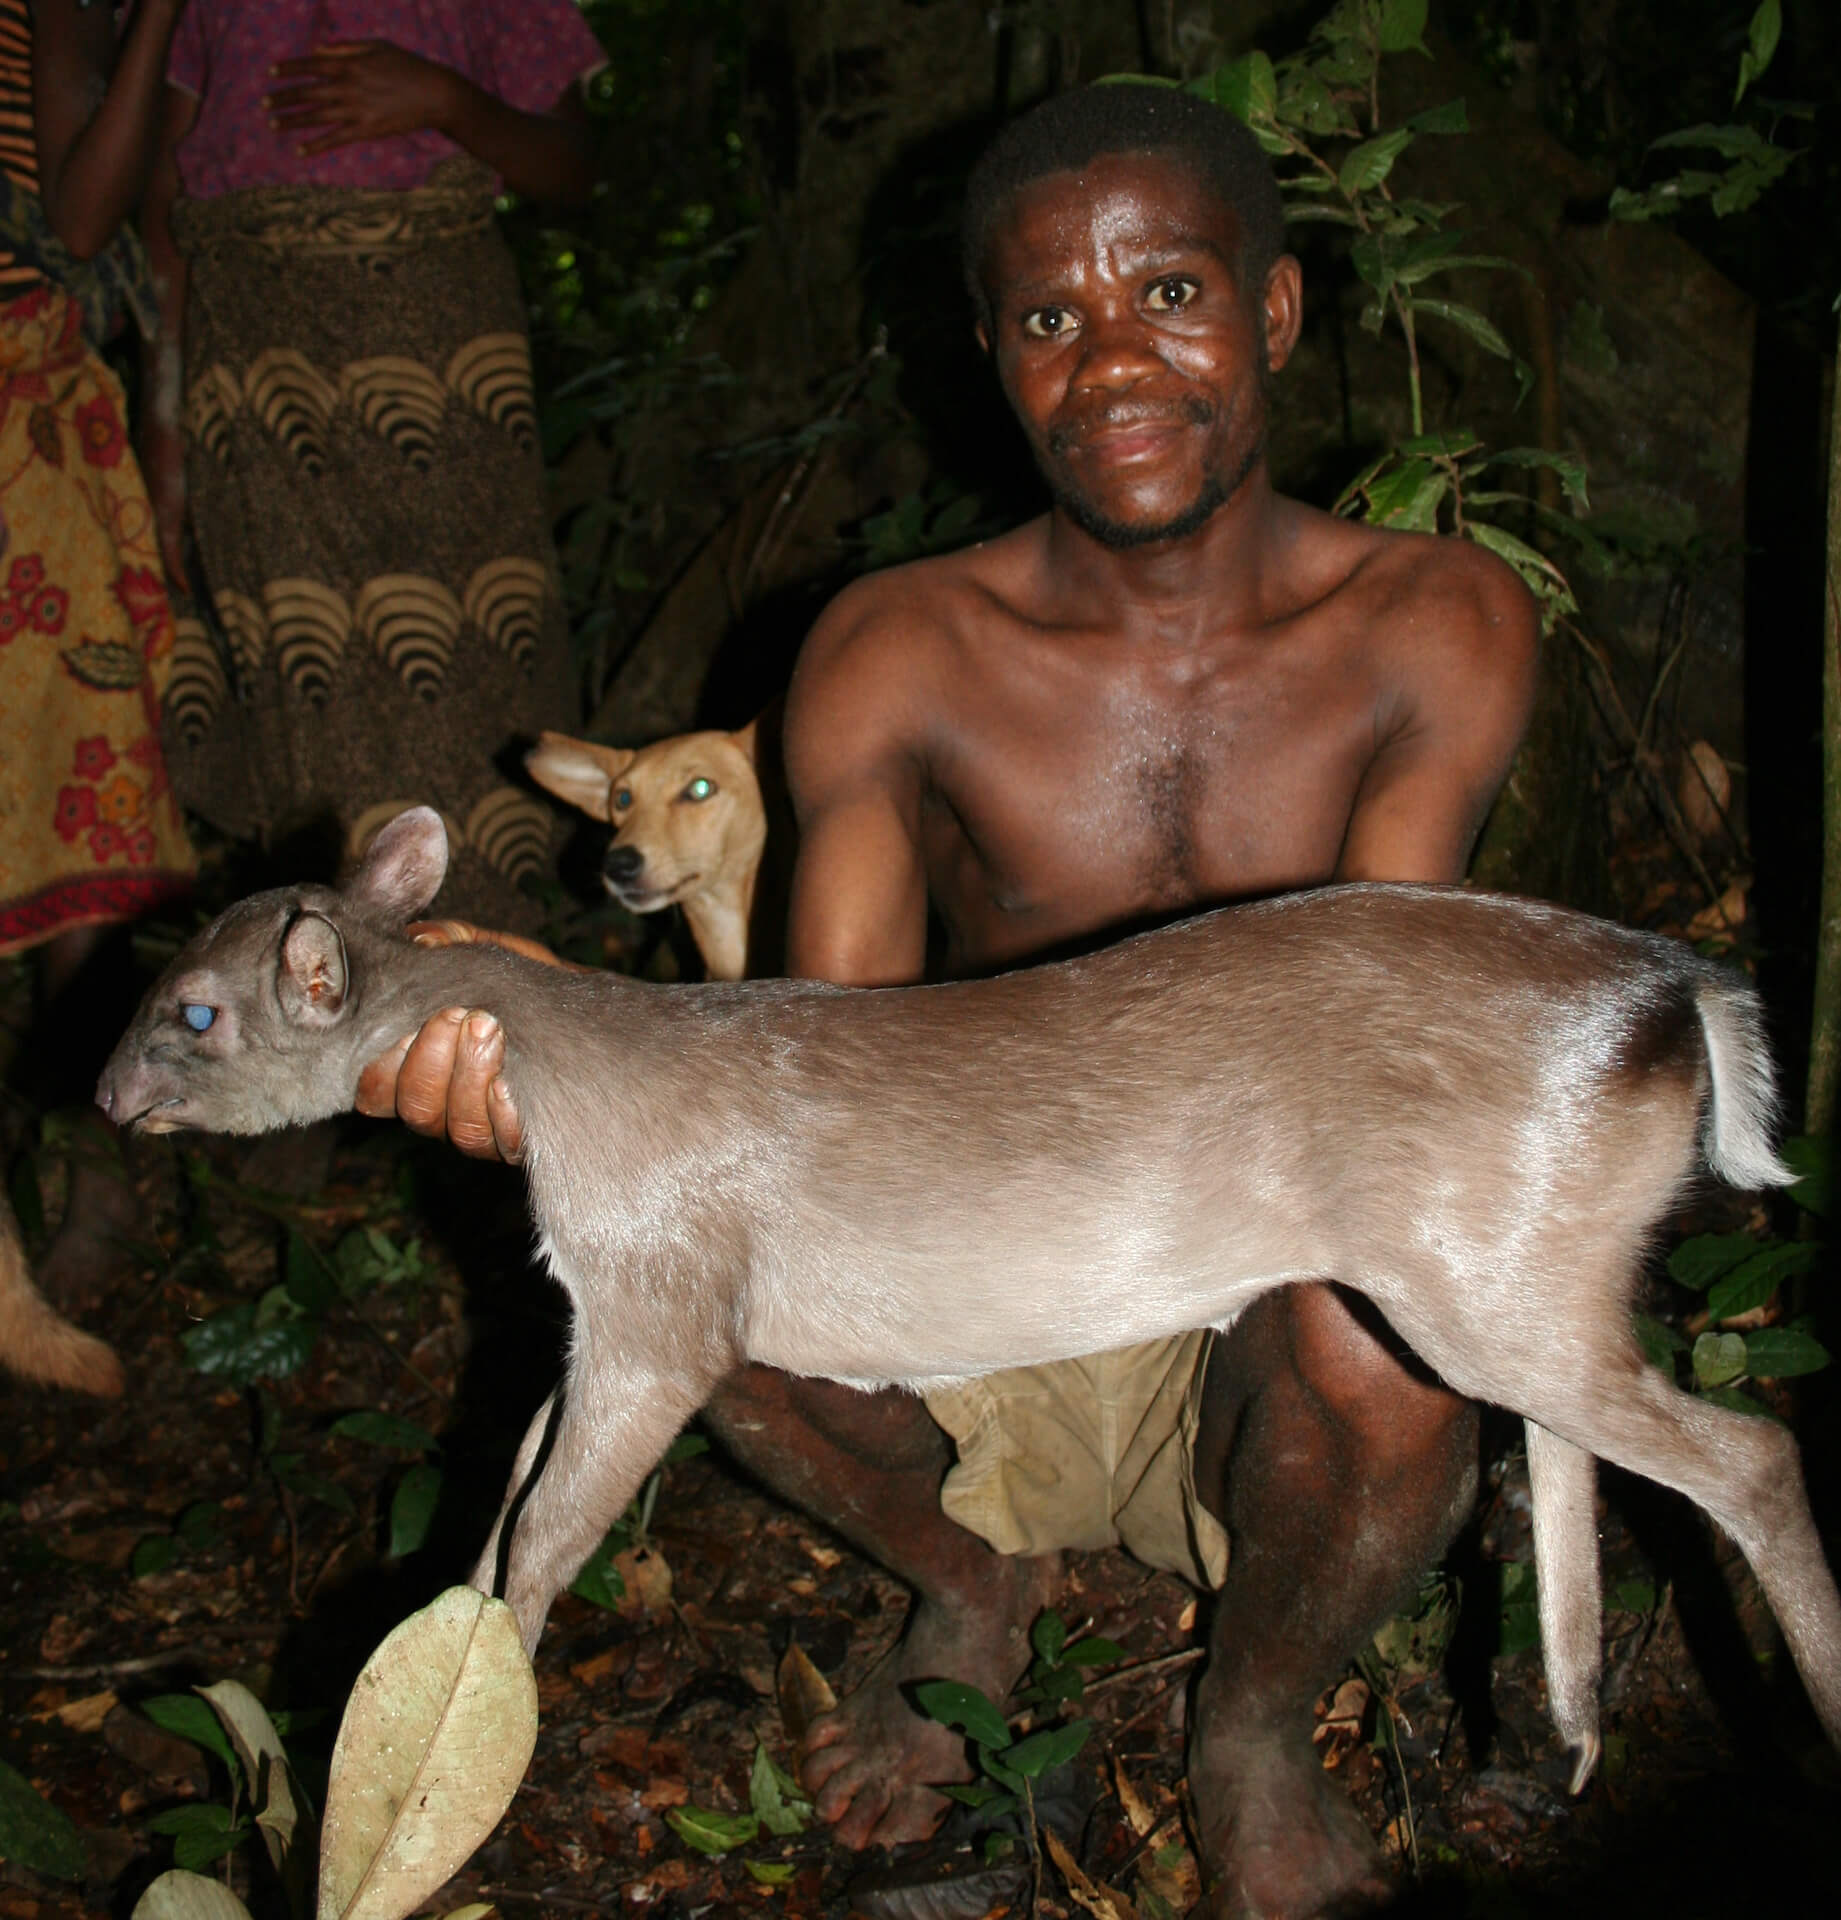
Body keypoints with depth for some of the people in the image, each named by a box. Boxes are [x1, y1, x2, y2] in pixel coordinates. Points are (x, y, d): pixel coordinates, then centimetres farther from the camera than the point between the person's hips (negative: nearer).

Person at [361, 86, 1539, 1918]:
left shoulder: (1435, 627, -9)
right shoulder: (897, 655, -8)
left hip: (1251, 1351, -1)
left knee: (1374, 1335, -36)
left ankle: (1255, 1724, 2)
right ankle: (969, 1587, 6)